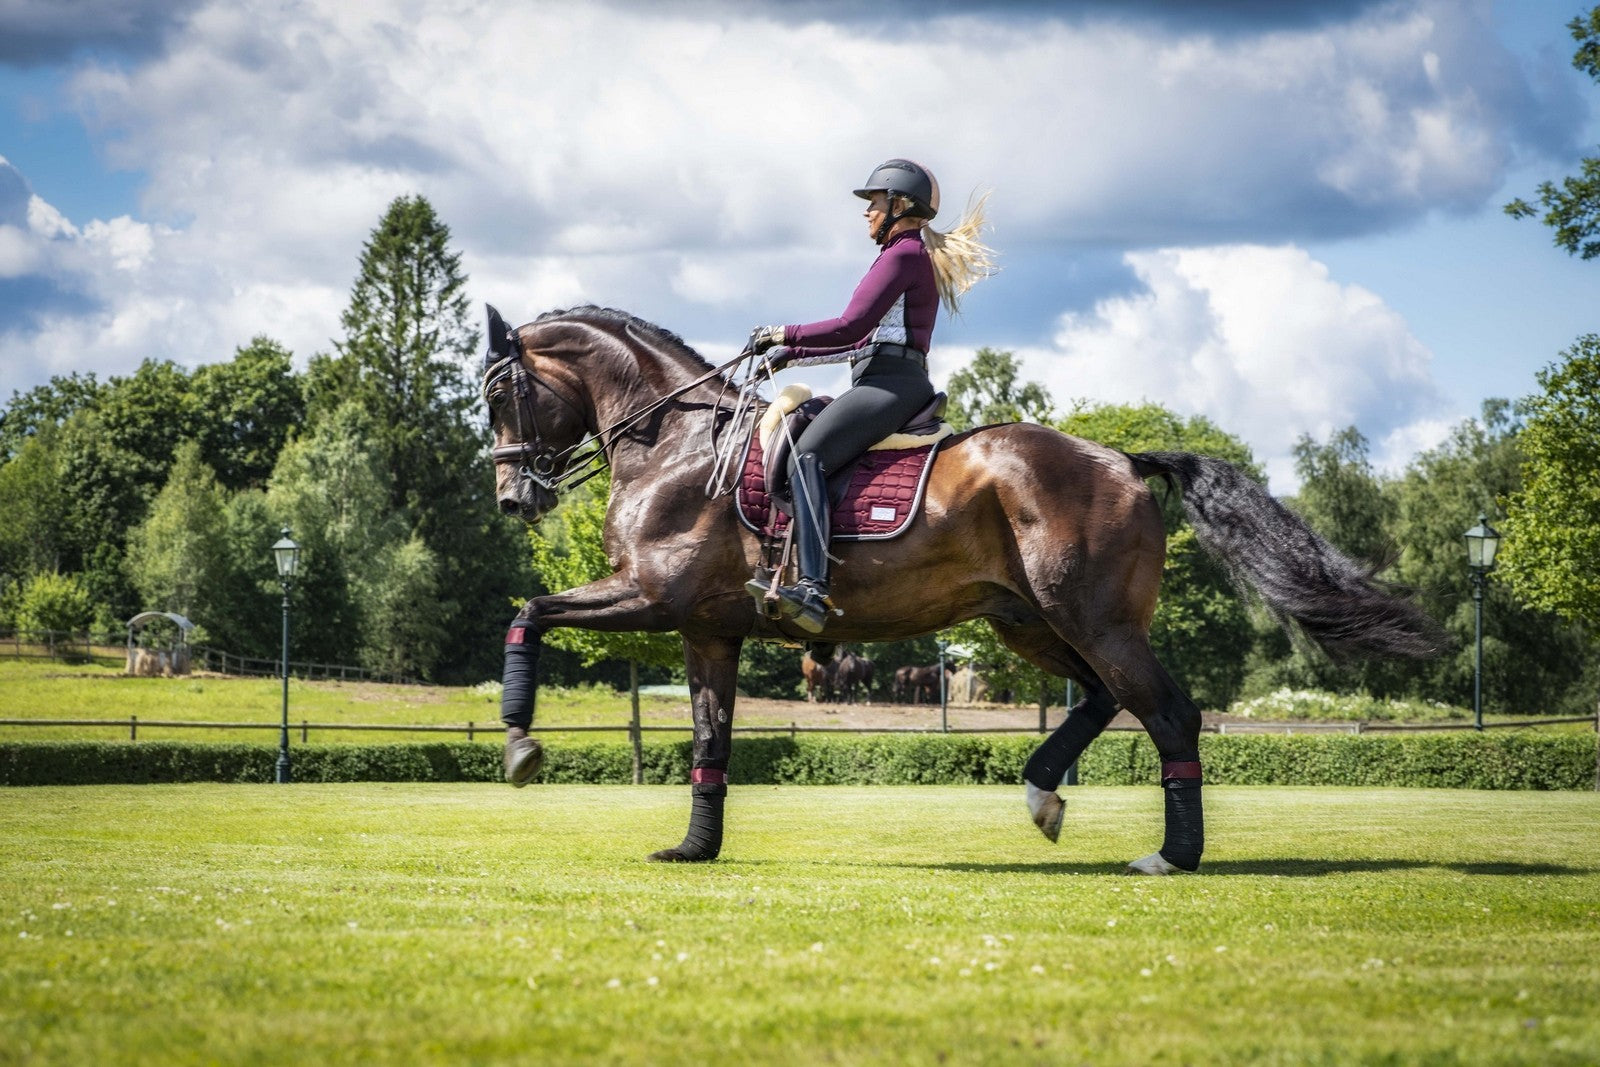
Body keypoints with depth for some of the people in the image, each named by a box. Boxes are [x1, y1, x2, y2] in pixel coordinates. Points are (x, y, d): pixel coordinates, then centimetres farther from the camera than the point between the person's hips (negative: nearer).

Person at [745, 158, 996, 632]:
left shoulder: (904, 253, -6)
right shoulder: (918, 257, 27)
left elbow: (851, 327, -15)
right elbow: (864, 339, 28)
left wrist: (783, 335, -4)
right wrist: (791, 354, 24)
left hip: (891, 381, -11)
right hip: (888, 382, 11)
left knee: (806, 457, -28)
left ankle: (812, 588, -44)